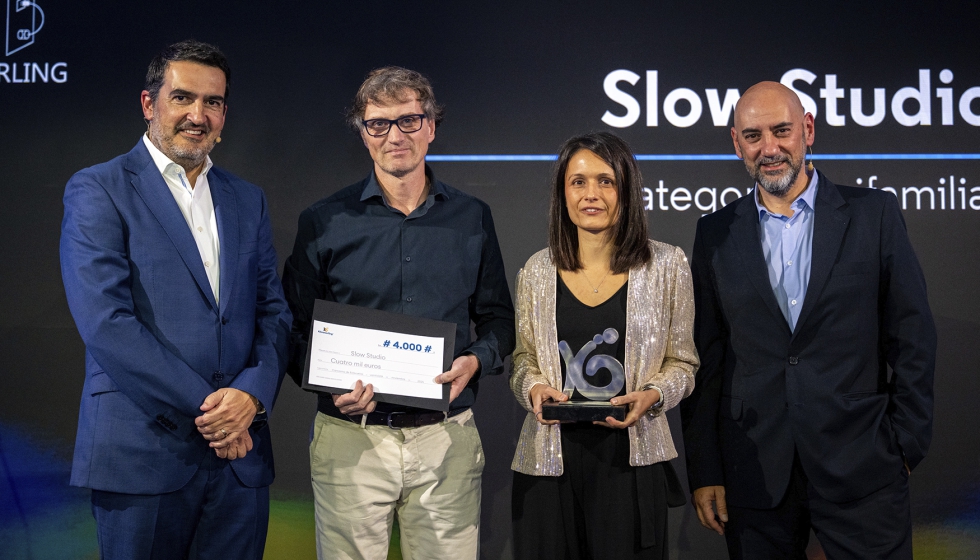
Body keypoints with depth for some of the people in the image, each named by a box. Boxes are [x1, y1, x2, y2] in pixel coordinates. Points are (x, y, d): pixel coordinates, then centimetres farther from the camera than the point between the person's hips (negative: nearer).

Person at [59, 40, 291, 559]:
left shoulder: (247, 200, 13)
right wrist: (208, 405, -14)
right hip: (142, 456, -4)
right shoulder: (97, 190, -3)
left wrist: (252, 395, -9)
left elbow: (274, 311, 10)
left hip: (238, 453, 5)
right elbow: (105, 322, -13)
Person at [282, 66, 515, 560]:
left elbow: (497, 317, 13)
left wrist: (475, 361, -8)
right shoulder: (323, 222, 2)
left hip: (447, 439, 2)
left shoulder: (472, 218, 7)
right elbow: (293, 329, 4)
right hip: (351, 439, -1)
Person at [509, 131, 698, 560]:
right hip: (550, 457, 2)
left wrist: (652, 394, -13)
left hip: (631, 455, -1)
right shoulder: (537, 271, 5)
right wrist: (533, 388, -8)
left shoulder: (667, 265, 1)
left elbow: (682, 363, 6)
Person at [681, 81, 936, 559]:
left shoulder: (873, 214, 1)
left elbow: (912, 337, 2)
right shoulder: (716, 233, 5)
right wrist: (704, 471, 2)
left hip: (861, 467, -1)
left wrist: (906, 445, -1)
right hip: (755, 474, 1)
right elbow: (704, 360, 5)